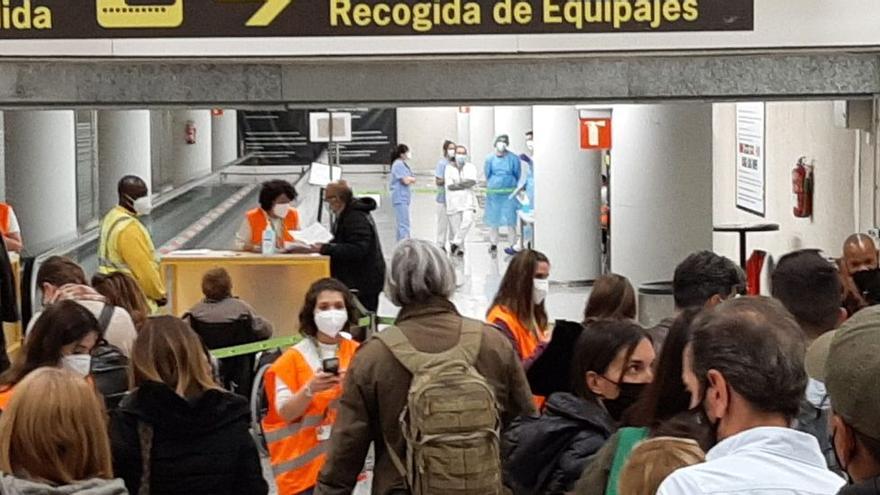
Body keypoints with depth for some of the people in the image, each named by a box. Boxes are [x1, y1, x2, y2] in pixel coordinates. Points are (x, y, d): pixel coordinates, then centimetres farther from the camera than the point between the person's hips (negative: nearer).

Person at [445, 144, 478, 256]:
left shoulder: (470, 167, 9)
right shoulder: (449, 168, 6)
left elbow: (472, 181, -9)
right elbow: (450, 186, -6)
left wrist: (457, 184, -12)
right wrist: (464, 184, -7)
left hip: (468, 200, 0)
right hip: (453, 202, 0)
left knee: (468, 220, -22)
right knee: (456, 226, -1)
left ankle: (456, 242, -13)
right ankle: (460, 249, 10)